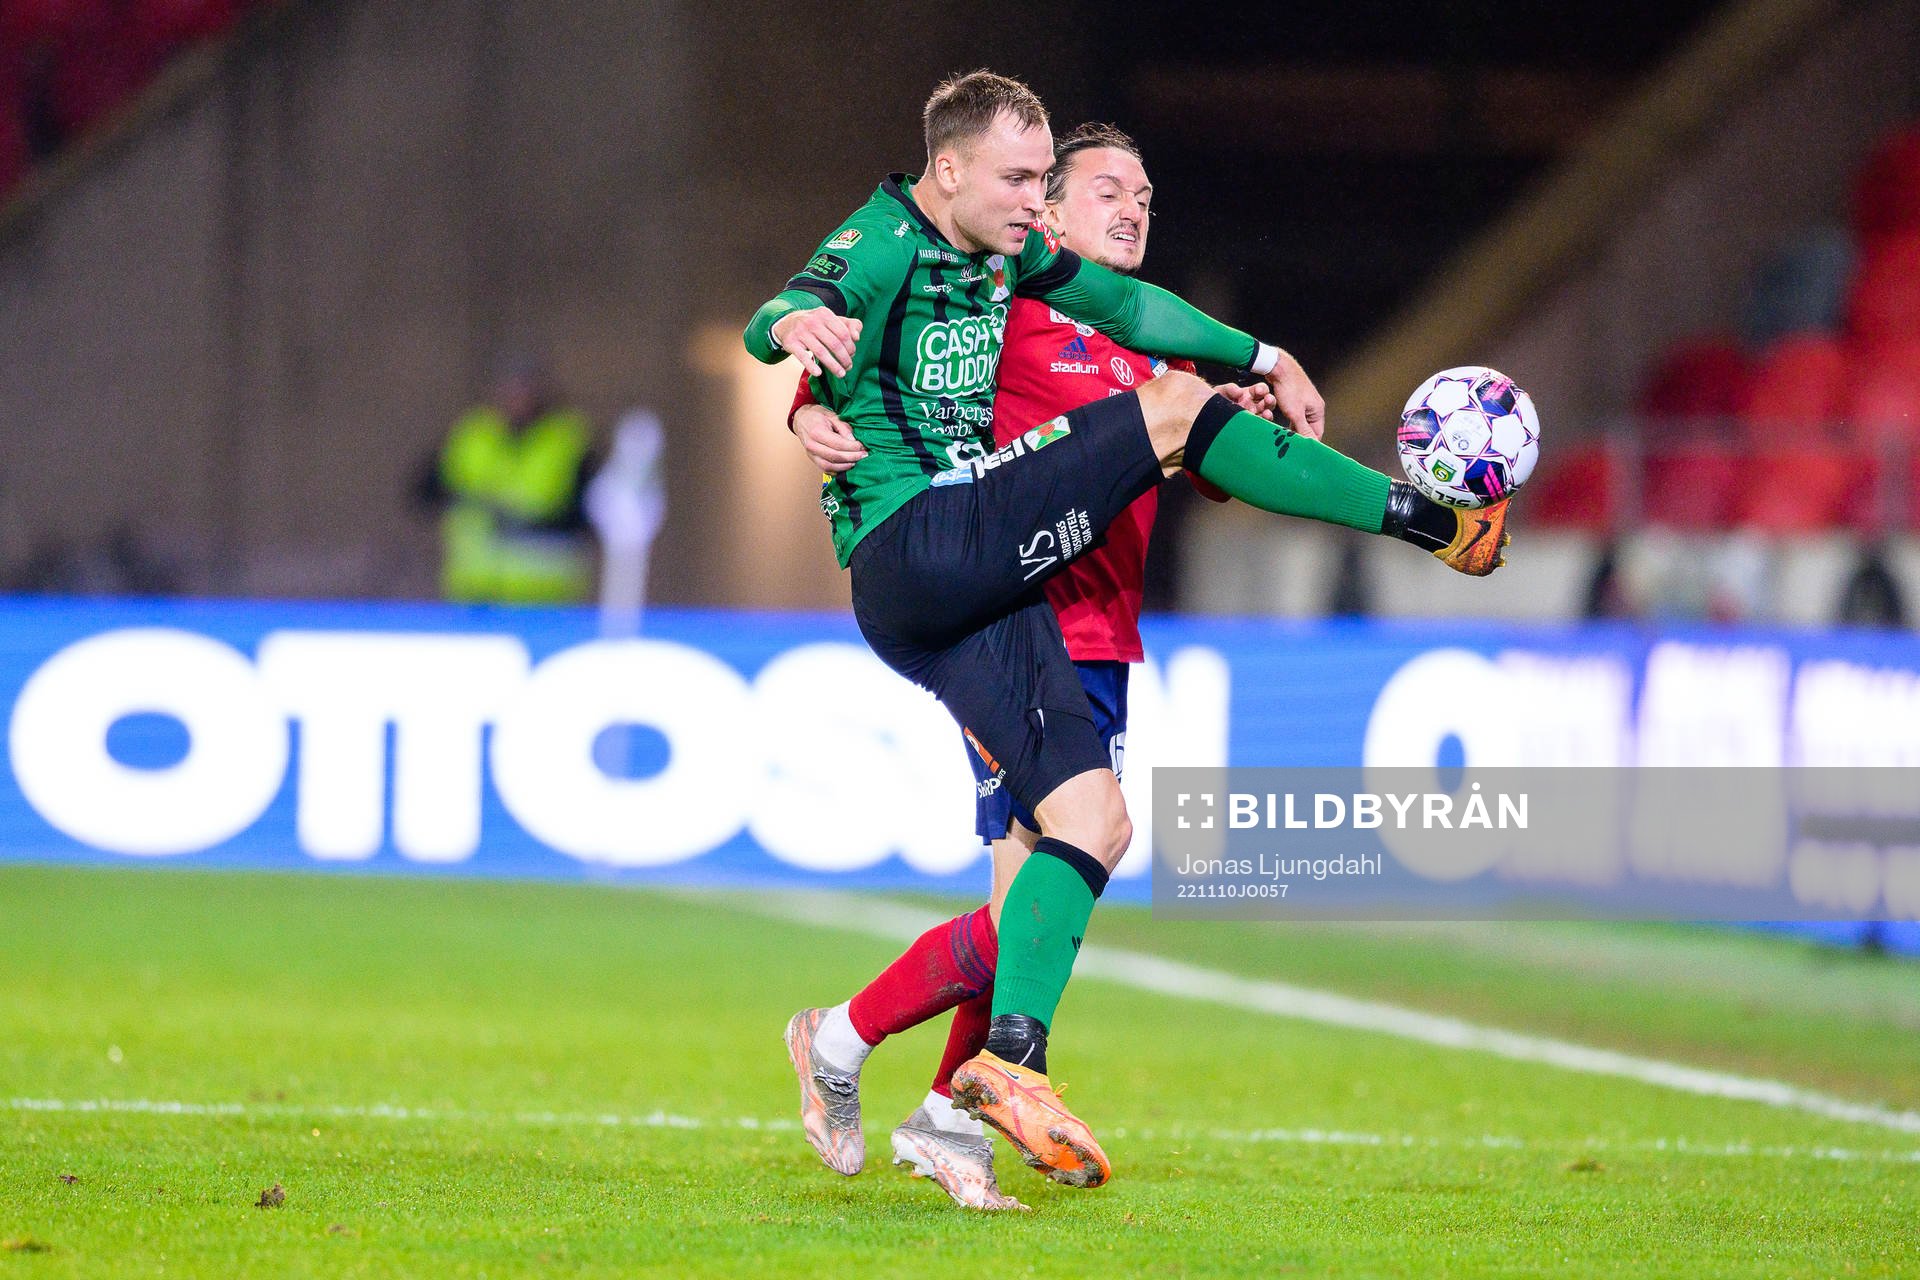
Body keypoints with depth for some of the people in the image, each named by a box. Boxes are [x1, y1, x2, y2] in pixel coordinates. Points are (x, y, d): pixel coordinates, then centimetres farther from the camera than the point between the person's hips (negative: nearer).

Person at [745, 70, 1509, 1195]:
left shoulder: (1004, 251, 19)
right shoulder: (881, 246, -7)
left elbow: (1124, 304, 33)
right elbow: (776, 324, -26)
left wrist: (1263, 358, 35)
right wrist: (794, 321, -50)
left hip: (978, 587, 9)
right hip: (915, 546, -9)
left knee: (1093, 816, -3)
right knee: (1178, 410, -10)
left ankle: (1012, 1060, -8)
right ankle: (1430, 523, -3)